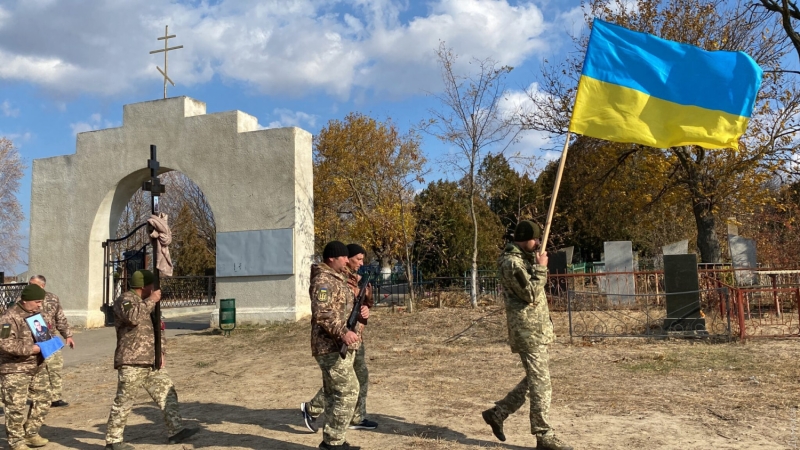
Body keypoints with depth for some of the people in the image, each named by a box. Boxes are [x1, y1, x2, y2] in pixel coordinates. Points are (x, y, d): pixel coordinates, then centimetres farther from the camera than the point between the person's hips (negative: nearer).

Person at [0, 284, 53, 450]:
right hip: (15, 370, -8)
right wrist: (30, 349, -24)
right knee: (17, 407, -2)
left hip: (37, 367, 8)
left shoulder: (36, 313, 9)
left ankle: (31, 434, 27)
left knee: (42, 401, 12)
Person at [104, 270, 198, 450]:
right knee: (124, 402, -1)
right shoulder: (125, 300, -7)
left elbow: (156, 330, 25)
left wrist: (162, 352, 13)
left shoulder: (148, 304, 20)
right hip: (131, 363, -8)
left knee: (167, 393, 5)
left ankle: (176, 431, 8)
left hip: (151, 362, 9)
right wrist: (151, 300, -19)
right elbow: (133, 316, -30)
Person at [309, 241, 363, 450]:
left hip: (339, 346, 10)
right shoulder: (323, 280, -15)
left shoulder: (338, 278, 17)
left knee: (335, 393, 13)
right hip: (331, 347, -10)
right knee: (348, 392, -8)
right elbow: (322, 313, -26)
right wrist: (343, 332, -32)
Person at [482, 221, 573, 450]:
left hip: (537, 328, 10)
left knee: (534, 379, 16)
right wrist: (541, 268, -14)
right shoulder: (511, 262, -16)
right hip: (528, 329, -10)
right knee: (540, 382, -4)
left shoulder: (524, 258, 16)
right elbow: (531, 294, -20)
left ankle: (497, 413, 24)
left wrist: (537, 264, 10)